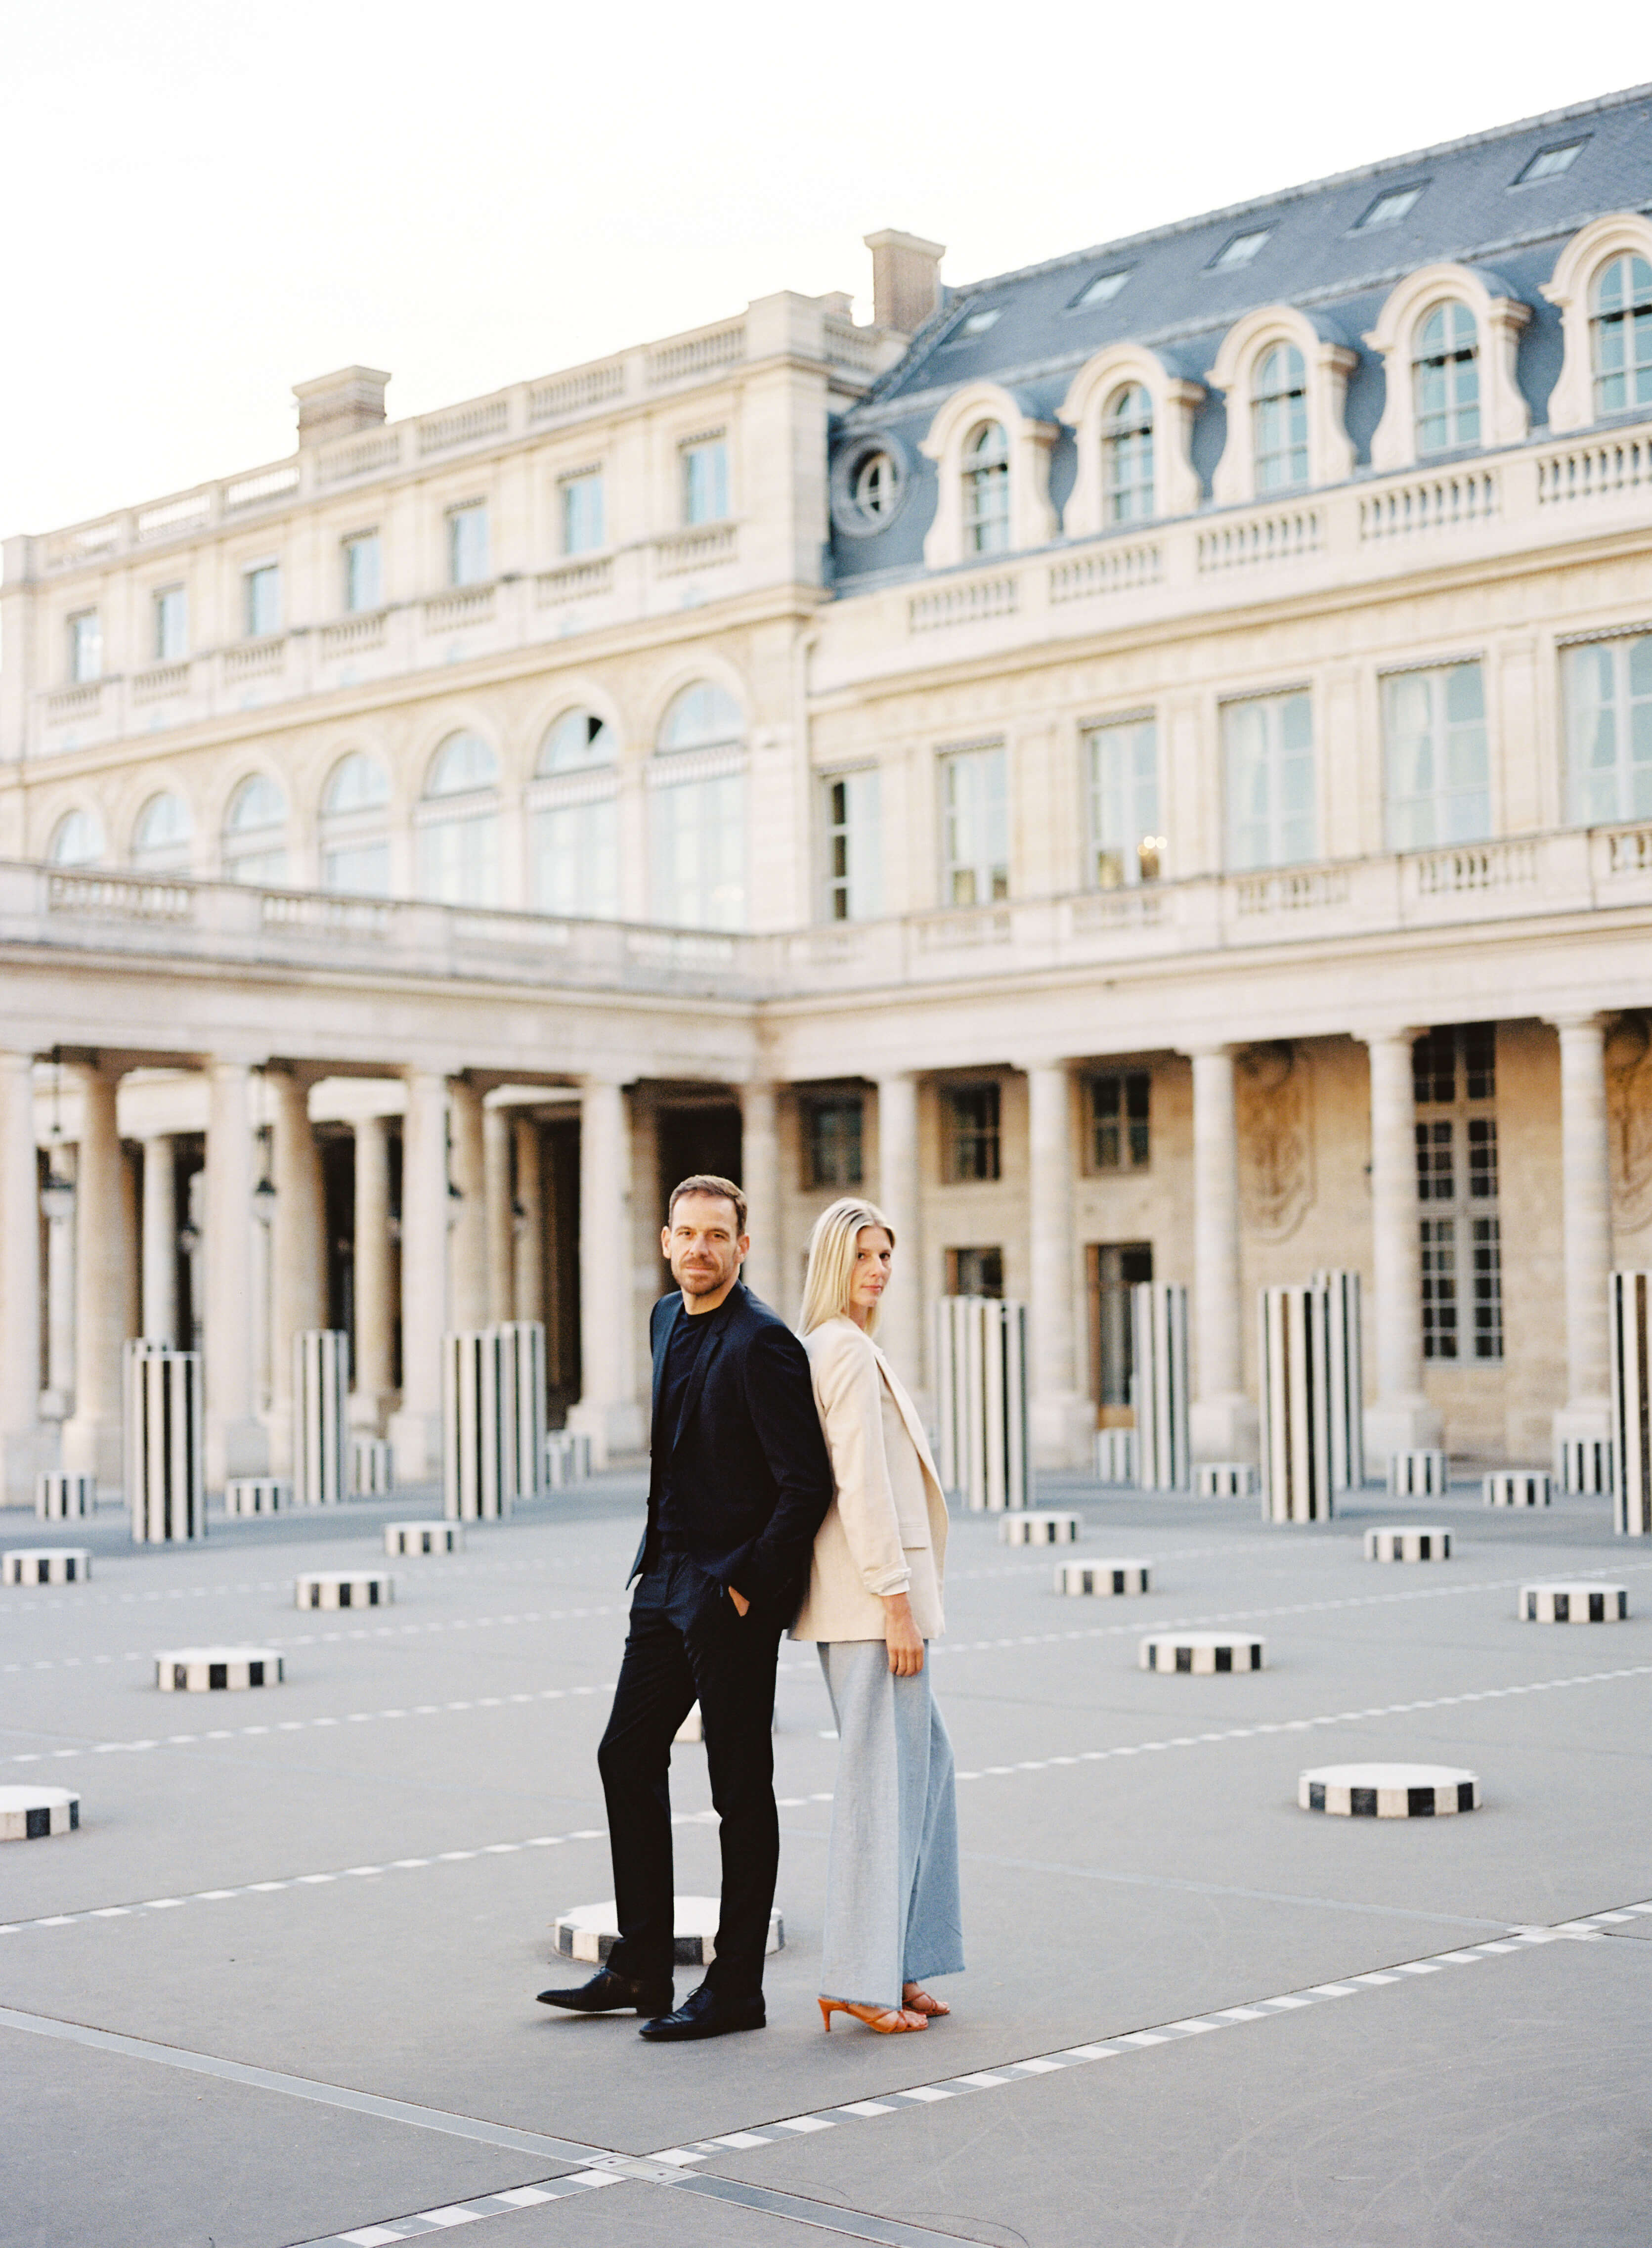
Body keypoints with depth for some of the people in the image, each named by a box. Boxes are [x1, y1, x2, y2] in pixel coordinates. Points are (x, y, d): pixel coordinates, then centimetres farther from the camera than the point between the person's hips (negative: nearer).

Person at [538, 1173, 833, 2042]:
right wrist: (660, 1563, 15)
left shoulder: (762, 1343, -17)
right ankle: (640, 1968, 24)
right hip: (667, 1581, 9)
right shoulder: (668, 1320, 10)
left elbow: (807, 1483, -19)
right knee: (627, 1757, 13)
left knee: (740, 1790, 1)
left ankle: (735, 1990, 11)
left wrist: (748, 1588, -16)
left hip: (733, 1596, -9)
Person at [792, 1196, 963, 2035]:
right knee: (883, 1775, -5)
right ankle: (861, 1981, 0)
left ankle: (898, 1964, 19)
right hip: (871, 1592, -10)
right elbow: (861, 1485, -19)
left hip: (861, 1597, 10)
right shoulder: (850, 1350, -13)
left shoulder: (822, 1348, 18)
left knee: (925, 1760, 15)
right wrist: (897, 1601, -20)